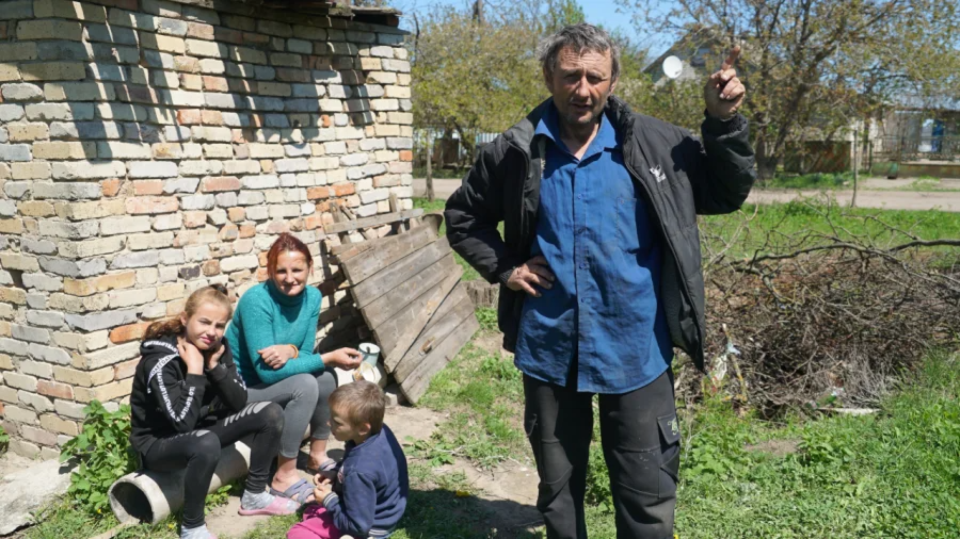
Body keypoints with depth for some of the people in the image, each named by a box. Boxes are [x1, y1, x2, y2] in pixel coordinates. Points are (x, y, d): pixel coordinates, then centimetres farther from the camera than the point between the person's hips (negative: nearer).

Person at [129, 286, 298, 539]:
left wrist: (215, 367, -20)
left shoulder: (217, 348, -7)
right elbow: (183, 422, -33)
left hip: (202, 429, 7)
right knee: (207, 444, -39)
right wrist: (195, 371, -30)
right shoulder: (160, 360, -27)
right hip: (158, 443, -7)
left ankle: (254, 496, 6)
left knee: (271, 414, -7)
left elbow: (239, 403, -9)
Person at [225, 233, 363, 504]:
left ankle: (317, 455, 7)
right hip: (238, 387, -7)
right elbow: (266, 371, -30)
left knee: (326, 376, -13)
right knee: (305, 385, -26)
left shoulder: (312, 297, -8)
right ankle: (284, 477, -16)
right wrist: (328, 358, -29)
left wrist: (289, 350, -30)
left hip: (270, 381, 7)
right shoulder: (256, 300, -28)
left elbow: (305, 353, -6)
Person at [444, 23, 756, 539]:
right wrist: (503, 268, -3)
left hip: (635, 354, 0)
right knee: (558, 487, 20)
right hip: (549, 352, 1)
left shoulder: (655, 143, -2)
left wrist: (723, 122, -10)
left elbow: (726, 195, 4)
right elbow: (462, 216, 10)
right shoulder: (515, 151, -2)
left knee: (648, 496, 11)